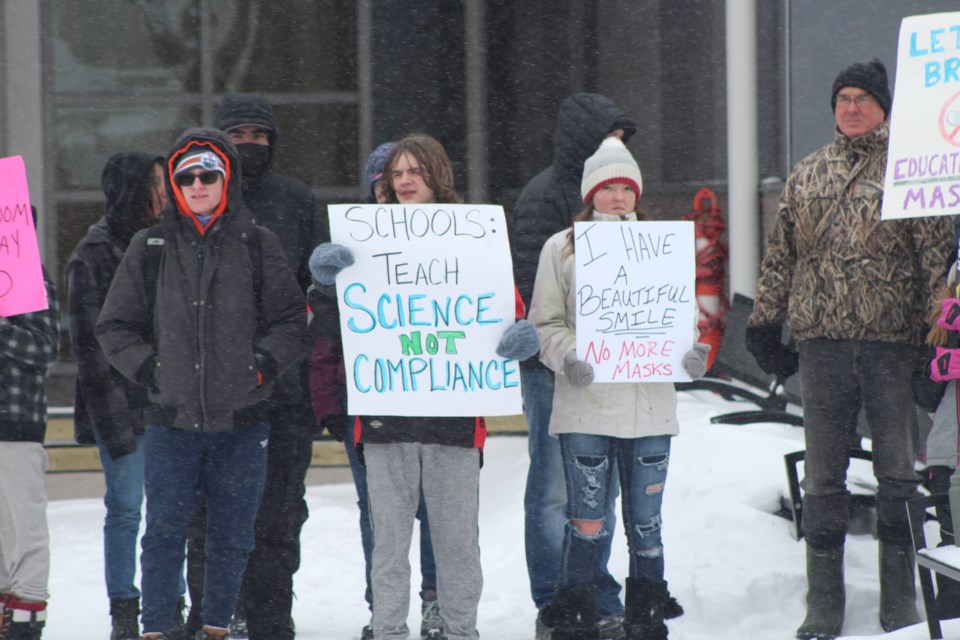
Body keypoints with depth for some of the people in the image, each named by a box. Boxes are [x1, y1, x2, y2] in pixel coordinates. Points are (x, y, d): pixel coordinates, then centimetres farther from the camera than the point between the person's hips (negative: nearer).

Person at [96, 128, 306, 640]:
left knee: (232, 536, 6)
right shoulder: (150, 248, 5)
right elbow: (114, 327, 10)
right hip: (171, 421, 0)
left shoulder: (258, 246, 3)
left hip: (242, 423, 0)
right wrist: (147, 368, -2)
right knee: (164, 533, -1)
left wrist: (263, 364, -8)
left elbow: (291, 319, 5)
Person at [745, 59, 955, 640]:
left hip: (894, 340, -3)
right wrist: (765, 323, 14)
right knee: (823, 481, 4)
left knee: (899, 474, 1)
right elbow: (780, 256, 19)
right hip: (822, 341, 3)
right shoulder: (807, 176, 14)